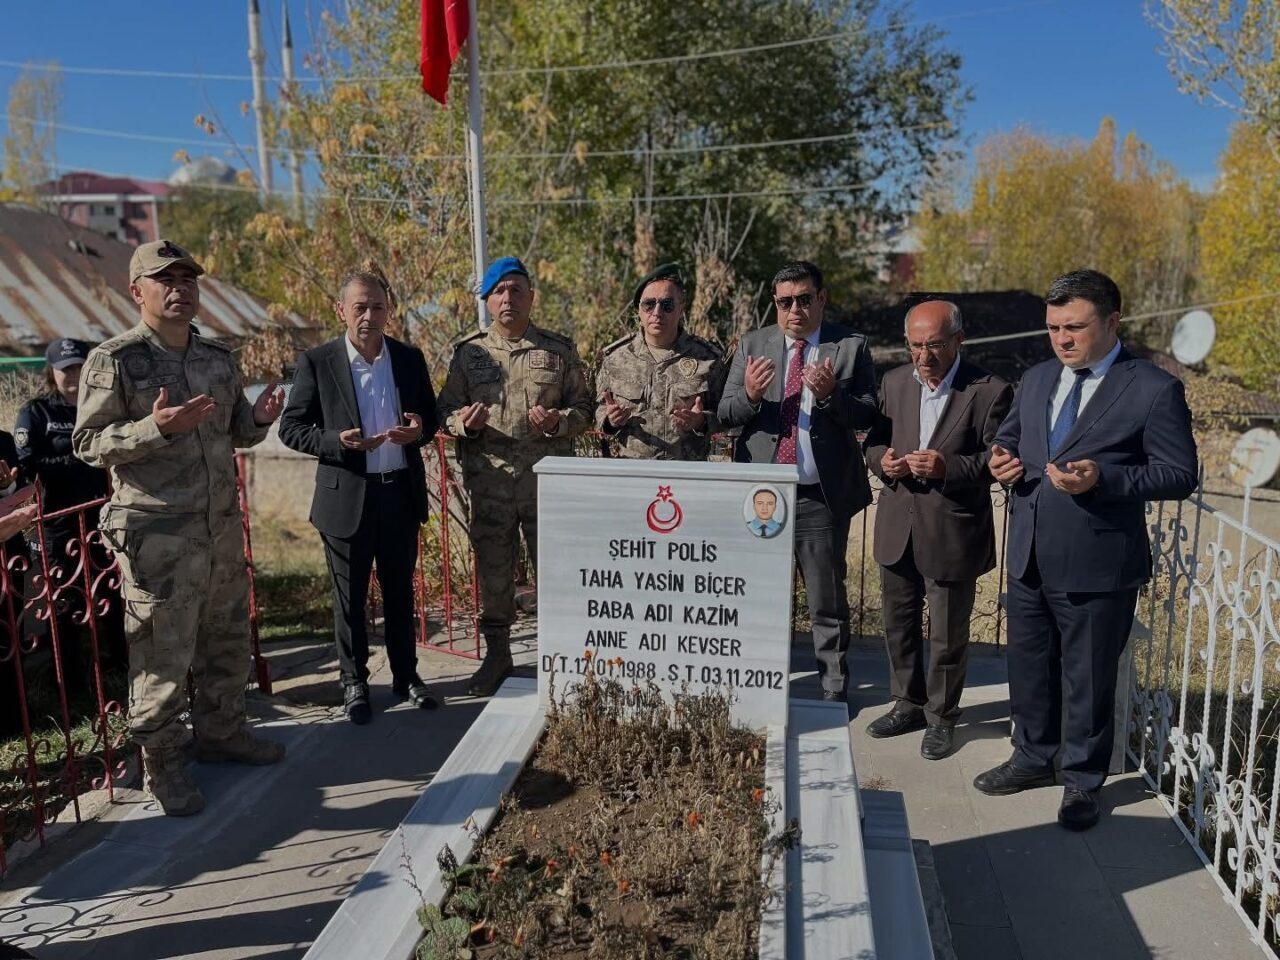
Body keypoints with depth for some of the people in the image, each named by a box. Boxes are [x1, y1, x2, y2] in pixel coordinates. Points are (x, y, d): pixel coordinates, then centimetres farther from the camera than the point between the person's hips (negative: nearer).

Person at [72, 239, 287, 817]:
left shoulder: (219, 359, 10)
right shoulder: (113, 361, -8)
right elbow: (87, 443, -9)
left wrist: (258, 418, -5)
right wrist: (157, 428, -25)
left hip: (223, 528, 6)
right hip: (157, 535, -6)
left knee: (228, 643, 17)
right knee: (162, 654, 2)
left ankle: (221, 732, 36)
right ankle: (162, 763, 20)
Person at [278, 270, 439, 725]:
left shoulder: (410, 358, 4)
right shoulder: (317, 362, -5)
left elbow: (431, 415, 13)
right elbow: (291, 428, -3)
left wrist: (419, 429, -11)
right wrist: (337, 442, -20)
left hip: (401, 493, 3)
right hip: (347, 496, -3)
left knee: (400, 589, 15)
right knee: (350, 596, 9)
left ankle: (406, 674, 29)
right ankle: (354, 682, 25)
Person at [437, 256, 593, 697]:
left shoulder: (559, 350, 5)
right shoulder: (468, 353, 8)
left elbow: (583, 408, 7)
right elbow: (446, 410, 10)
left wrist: (558, 422, -14)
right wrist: (464, 422, -13)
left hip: (548, 481, -1)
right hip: (489, 484, 1)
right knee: (493, 573, 10)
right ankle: (497, 653, 26)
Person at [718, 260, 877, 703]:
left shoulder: (850, 347, 2)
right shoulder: (752, 345, 7)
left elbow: (867, 415, -5)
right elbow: (725, 414, 2)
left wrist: (830, 394, -23)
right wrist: (749, 395, -19)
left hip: (822, 496, -2)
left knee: (828, 601, 8)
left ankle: (833, 692, 22)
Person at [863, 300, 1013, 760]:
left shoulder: (989, 391, -10)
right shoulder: (894, 382, 5)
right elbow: (873, 442, 12)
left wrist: (949, 468, -25)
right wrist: (882, 461, -10)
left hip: (953, 533, -5)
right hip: (898, 527, 5)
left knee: (947, 635, 8)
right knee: (899, 624, 17)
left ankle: (941, 716, 28)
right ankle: (908, 703, 37)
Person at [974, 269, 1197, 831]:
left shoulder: (1154, 390, -9)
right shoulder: (1036, 379, 9)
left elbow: (1180, 474, -11)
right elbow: (1009, 435, 22)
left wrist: (1103, 477, -24)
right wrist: (1002, 458, -2)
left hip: (1097, 568, -6)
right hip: (1029, 559, 6)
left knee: (1088, 679, 10)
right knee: (1028, 667, 19)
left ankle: (1083, 782, 31)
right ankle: (1034, 759, 40)